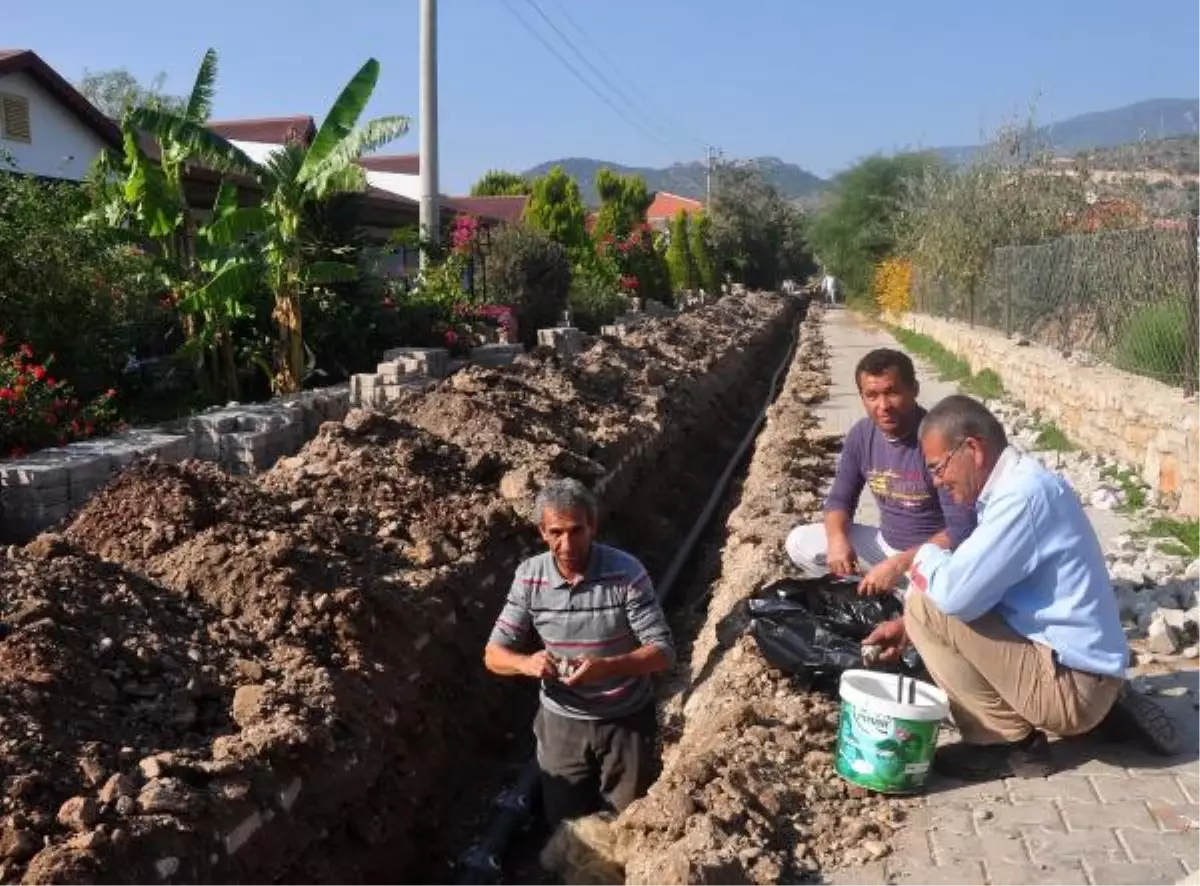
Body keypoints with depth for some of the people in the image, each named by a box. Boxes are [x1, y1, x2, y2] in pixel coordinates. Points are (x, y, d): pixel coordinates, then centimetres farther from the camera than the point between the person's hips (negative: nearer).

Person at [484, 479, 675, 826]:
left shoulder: (626, 573, -20)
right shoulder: (529, 577, -11)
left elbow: (663, 652, -19)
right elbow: (494, 655, -7)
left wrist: (607, 667, -36)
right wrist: (526, 663, -29)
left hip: (626, 719, -2)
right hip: (562, 721, 2)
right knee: (565, 825, 17)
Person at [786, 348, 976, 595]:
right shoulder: (861, 434, -5)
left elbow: (962, 529, -27)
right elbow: (840, 498, 5)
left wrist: (900, 564, -35)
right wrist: (837, 538, -18)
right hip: (885, 543, 7)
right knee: (799, 543, -2)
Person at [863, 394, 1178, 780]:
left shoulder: (1022, 494, -22)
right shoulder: (1017, 483, 8)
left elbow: (956, 594, -29)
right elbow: (977, 587, 19)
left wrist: (925, 558, -7)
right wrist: (909, 626, 9)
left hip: (1071, 683, -10)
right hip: (1082, 671, 10)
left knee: (926, 605, -15)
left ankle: (1009, 743, -1)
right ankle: (1107, 708, 18)